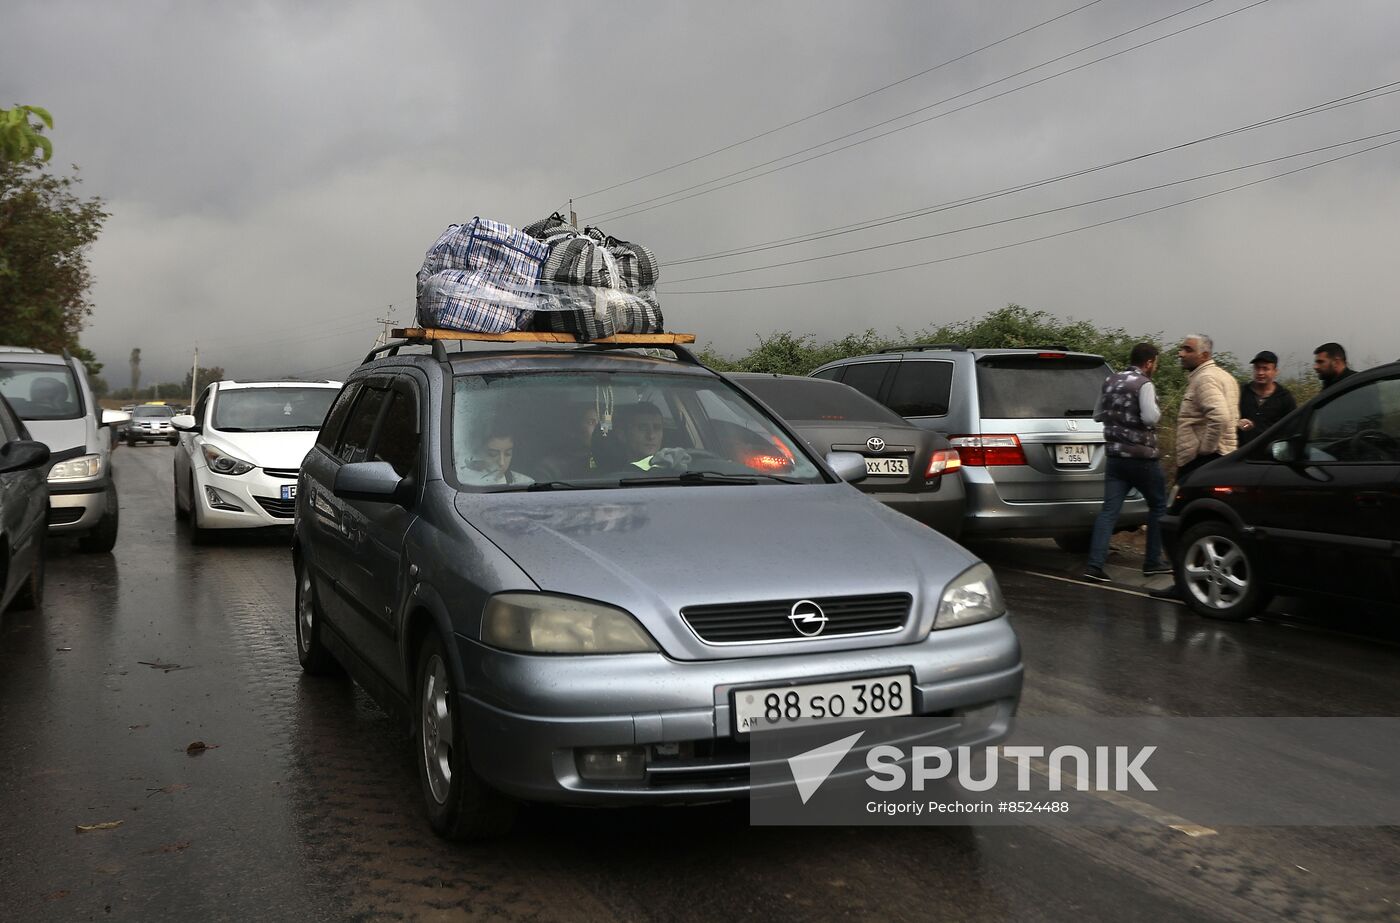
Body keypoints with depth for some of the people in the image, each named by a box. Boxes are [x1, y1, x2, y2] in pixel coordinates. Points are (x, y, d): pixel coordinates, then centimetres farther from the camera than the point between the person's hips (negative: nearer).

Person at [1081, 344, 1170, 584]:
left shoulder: (1110, 382, 10)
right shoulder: (1143, 384, -12)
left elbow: (1097, 415, 19)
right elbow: (1150, 417, -23)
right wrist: (1157, 410, -3)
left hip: (1115, 456, 6)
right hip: (1142, 458, -6)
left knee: (1109, 510, 1)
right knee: (1158, 506, 13)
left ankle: (1094, 565, -9)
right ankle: (1153, 562, 18)